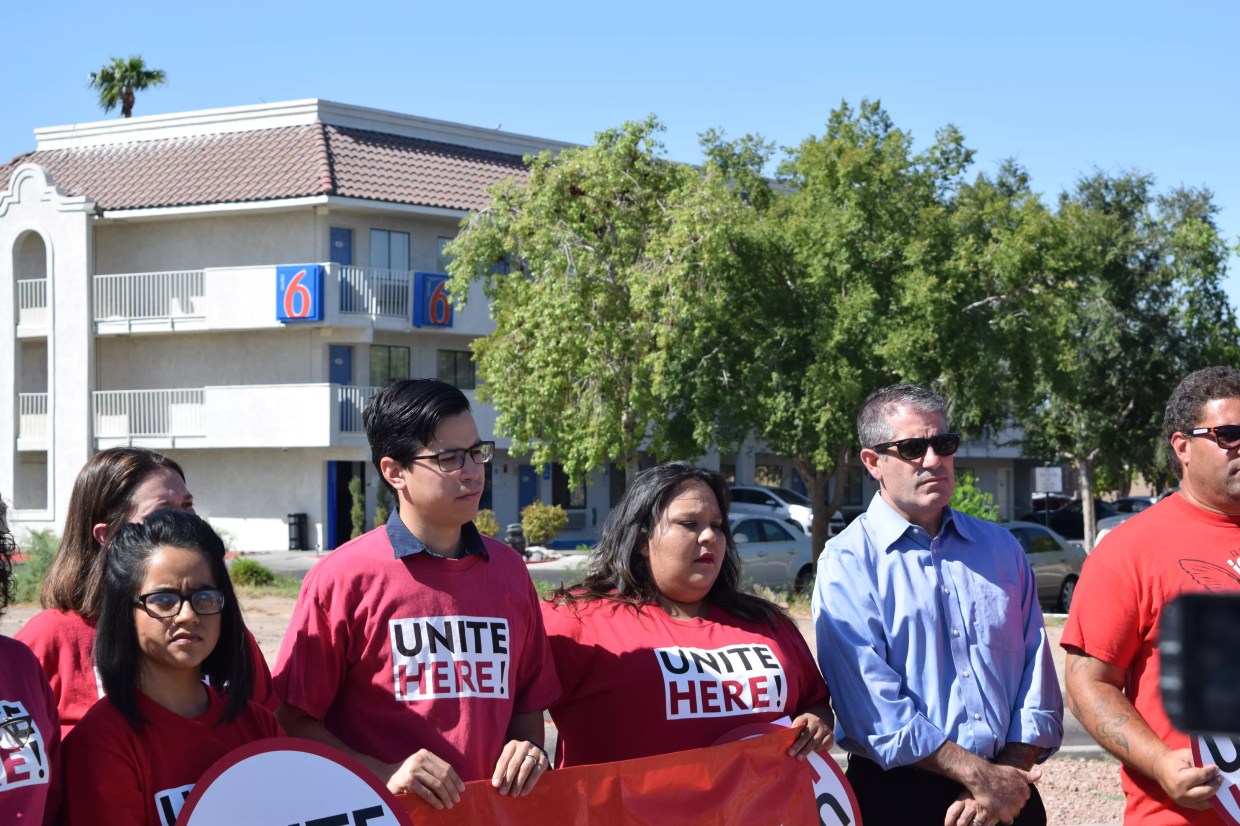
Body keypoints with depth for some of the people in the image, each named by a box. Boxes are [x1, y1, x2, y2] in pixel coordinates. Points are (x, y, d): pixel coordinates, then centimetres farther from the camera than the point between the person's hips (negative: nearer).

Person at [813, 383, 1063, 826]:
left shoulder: (1001, 548, 9)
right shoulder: (847, 564, -6)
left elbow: (1036, 671, 4)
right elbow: (873, 704, -15)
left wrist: (1008, 778, -10)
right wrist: (980, 776, -18)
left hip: (1008, 789, 4)